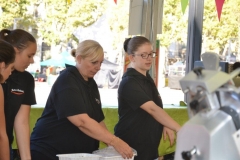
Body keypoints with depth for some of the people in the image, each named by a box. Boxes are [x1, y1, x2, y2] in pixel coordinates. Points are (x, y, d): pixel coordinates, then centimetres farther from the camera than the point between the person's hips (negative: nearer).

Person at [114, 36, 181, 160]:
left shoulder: (147, 78, 8)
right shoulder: (129, 83, -19)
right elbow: (152, 109, -29)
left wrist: (166, 126, -4)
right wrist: (180, 130, -36)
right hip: (131, 148, -8)